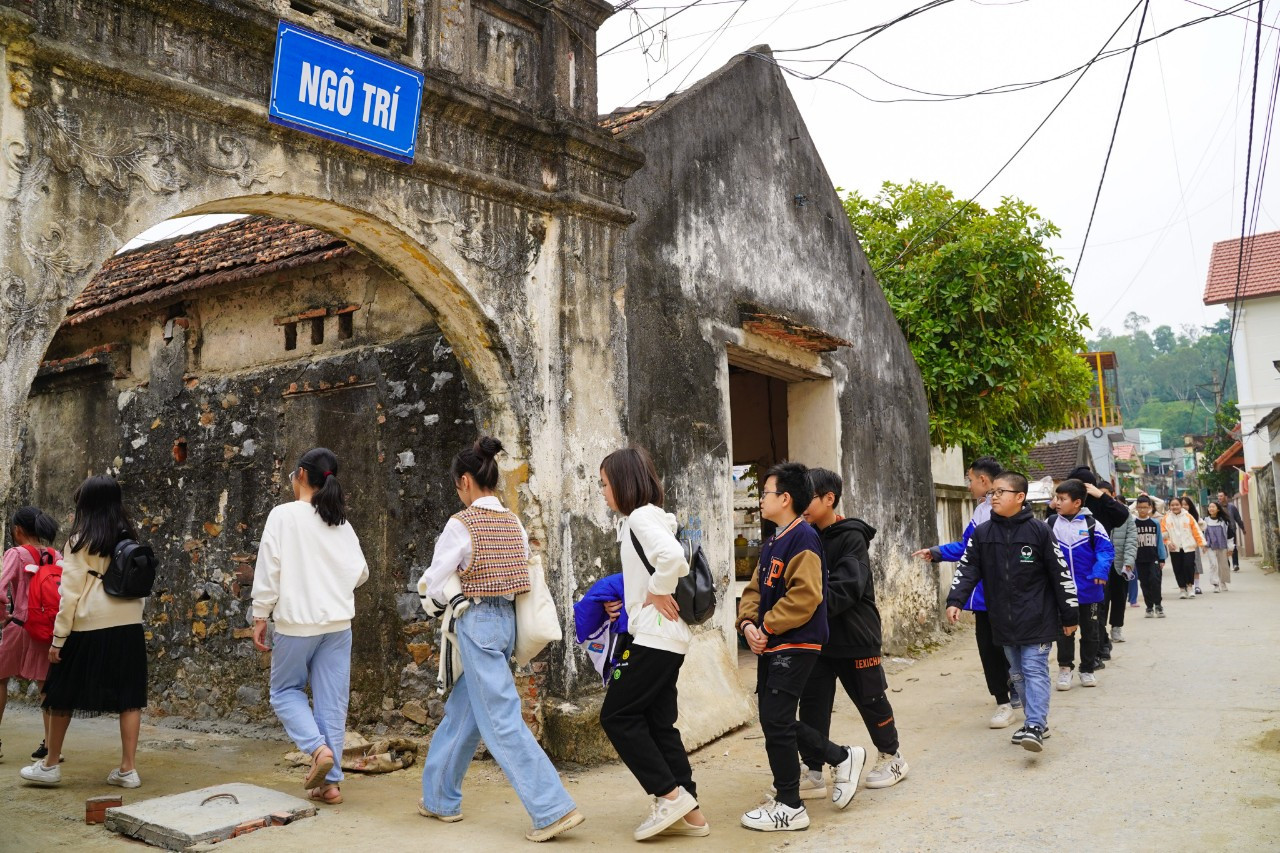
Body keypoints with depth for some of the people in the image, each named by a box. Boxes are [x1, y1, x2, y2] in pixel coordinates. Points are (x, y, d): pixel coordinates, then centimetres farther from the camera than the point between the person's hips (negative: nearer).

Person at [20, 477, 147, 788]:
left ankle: (50, 766, 24)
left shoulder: (81, 540, -5)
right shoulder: (130, 539, 7)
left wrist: (58, 639, -3)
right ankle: (127, 769, 5)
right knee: (128, 698, 4)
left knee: (63, 695, 13)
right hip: (128, 627, 4)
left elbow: (71, 593, -6)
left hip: (89, 627, -4)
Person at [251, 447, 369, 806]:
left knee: (285, 691, 16)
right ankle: (331, 782, 11)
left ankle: (318, 748, -4)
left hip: (297, 621, -4)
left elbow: (268, 570, -9)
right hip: (338, 623, 4)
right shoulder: (341, 523, 5)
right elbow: (360, 572, 8)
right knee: (332, 701, 8)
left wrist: (260, 617, -1)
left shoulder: (283, 515, -7)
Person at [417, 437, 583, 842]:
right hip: (507, 620, 8)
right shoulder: (514, 523, 7)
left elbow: (435, 584, -6)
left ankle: (555, 809, -4)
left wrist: (434, 599, 16)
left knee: (502, 721, -3)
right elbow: (522, 575, 12)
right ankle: (441, 799, 32)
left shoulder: (461, 524, -12)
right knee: (461, 713, 19)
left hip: (477, 623, -8)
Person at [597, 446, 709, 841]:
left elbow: (673, 557, -32)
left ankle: (670, 794, 0)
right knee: (657, 722, 10)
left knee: (617, 716, -2)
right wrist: (633, 599, 11)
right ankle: (688, 811, 13)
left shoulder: (641, 516, -14)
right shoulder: (648, 518, 17)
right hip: (666, 638, 10)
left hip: (654, 637, -10)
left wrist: (658, 592, -17)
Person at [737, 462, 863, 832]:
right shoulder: (771, 542, 15)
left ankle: (789, 807, 7)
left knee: (775, 721, -6)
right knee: (778, 721, 14)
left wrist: (767, 627, -18)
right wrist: (748, 623, -4)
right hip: (771, 645, 10)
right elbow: (755, 588, 14)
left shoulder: (803, 538, -15)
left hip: (796, 644, -10)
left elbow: (805, 595, -24)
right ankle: (842, 757, 29)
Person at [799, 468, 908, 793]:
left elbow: (845, 588, -25)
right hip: (818, 636, 6)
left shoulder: (851, 537, -14)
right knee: (812, 703, 3)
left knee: (871, 699, 11)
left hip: (855, 635, -5)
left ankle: (892, 757, 32)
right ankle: (814, 772, 12)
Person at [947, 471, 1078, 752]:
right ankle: (1037, 721, 25)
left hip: (1036, 619, -5)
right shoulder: (982, 533, 2)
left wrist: (1070, 615, -1)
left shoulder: (1039, 530, -9)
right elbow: (967, 569, 0)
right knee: (1018, 673, 13)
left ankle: (1035, 726, -10)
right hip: (1004, 621, 5)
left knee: (1035, 670, -8)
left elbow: (1061, 573, -4)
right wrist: (955, 601, -15)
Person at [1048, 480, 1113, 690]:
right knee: (1064, 630, 7)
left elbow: (1106, 549, -9)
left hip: (1088, 590, 0)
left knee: (1090, 630, 13)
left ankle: (1088, 669, 27)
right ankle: (1064, 668, 20)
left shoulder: (1092, 524, -7)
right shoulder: (1050, 524, -2)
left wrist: (1101, 570, -23)